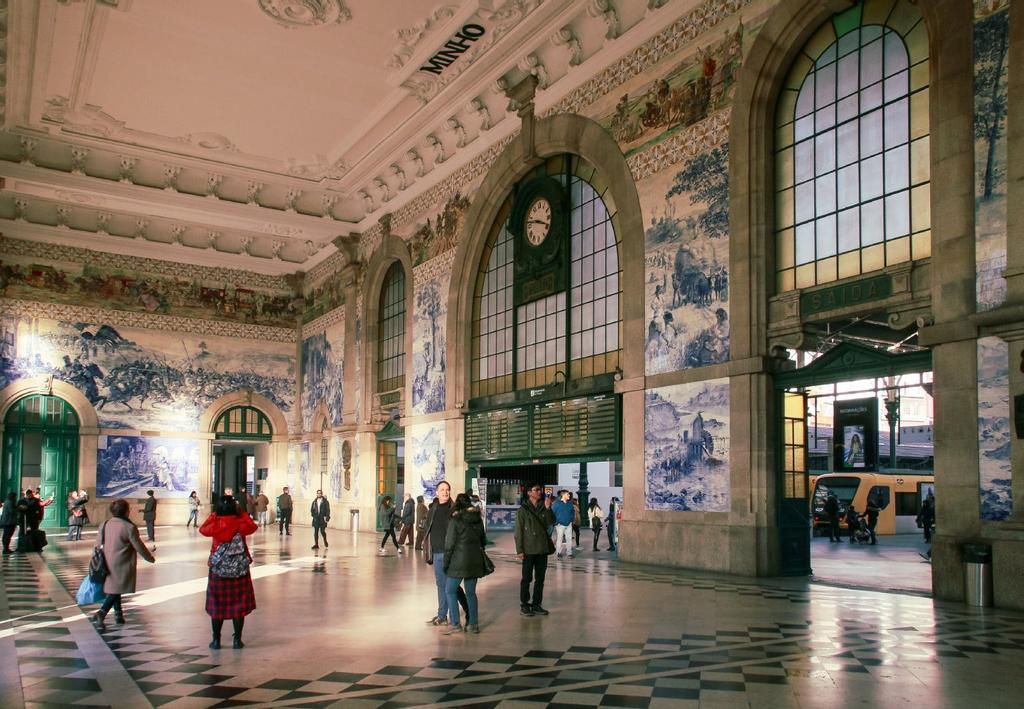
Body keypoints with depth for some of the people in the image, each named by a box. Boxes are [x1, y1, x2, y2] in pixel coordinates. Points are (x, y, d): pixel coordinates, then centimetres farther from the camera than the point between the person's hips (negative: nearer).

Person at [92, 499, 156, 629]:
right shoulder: (129, 527, -15)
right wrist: (150, 558, 7)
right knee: (116, 591, -1)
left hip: (108, 564, 7)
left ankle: (118, 614, 28)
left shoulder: (104, 525, 4)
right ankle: (101, 612, -18)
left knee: (114, 590, 21)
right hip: (122, 565, -7)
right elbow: (139, 547, -9)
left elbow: (98, 545, 10)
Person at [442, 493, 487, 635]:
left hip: (459, 560, -6)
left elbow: (449, 544, -9)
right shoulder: (478, 520, 7)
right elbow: (482, 540, 14)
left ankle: (455, 623, -3)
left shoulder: (455, 520, -10)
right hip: (475, 561, 6)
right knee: (471, 592, 12)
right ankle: (473, 624, 13)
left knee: (450, 591, 4)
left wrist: (445, 563, -2)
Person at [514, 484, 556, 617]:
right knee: (527, 578, 3)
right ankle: (524, 605, 13)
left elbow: (550, 522, -6)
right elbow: (518, 531, -7)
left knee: (540, 578, 10)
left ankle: (536, 604, 19)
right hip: (528, 550, -5)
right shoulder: (522, 510, -5)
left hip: (542, 549, 5)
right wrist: (519, 550, -11)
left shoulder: (543, 508, 8)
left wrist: (547, 508, -16)